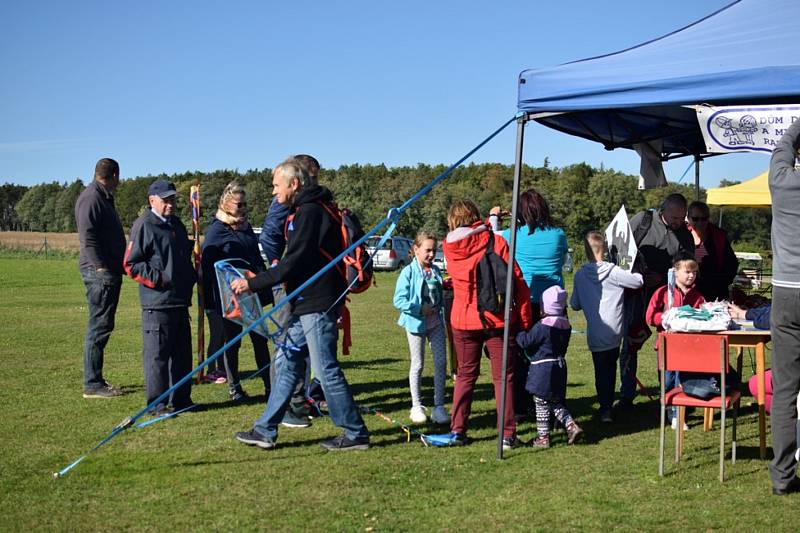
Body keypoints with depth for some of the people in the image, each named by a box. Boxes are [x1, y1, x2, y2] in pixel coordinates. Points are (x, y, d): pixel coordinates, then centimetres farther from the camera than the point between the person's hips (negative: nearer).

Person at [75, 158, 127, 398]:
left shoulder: (104, 198, 19)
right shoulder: (91, 198, -12)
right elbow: (88, 238, -20)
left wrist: (121, 265, 21)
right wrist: (101, 267, -23)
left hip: (110, 272, 10)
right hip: (99, 273, -10)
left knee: (102, 326, 13)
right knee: (99, 326, -8)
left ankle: (95, 379, 20)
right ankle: (92, 384, -4)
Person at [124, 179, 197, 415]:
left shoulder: (177, 225, 17)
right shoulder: (144, 226, -8)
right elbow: (131, 264, -11)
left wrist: (191, 277, 15)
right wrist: (158, 279, -16)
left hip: (180, 300, 8)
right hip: (157, 302, -8)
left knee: (182, 352, 13)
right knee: (157, 354, -3)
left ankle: (181, 399, 22)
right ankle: (157, 404, 4)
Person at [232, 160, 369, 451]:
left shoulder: (309, 213, -15)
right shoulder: (304, 211, 17)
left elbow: (293, 263, -21)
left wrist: (252, 283, -18)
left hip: (317, 305, -11)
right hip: (305, 305, 11)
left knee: (326, 369, -4)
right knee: (287, 364, 12)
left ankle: (356, 434, 6)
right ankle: (266, 431, 19)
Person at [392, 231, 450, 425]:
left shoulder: (436, 271, 4)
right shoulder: (409, 272, -11)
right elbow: (398, 299, -15)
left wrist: (441, 311, 3)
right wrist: (420, 308, -20)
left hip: (436, 322, 4)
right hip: (416, 323, -4)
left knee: (441, 361, -2)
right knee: (417, 365, 6)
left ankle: (439, 406, 6)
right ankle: (416, 407, 18)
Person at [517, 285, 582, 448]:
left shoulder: (542, 326, -18)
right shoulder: (566, 325, 5)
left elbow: (526, 341, -16)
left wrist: (518, 333, 2)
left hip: (542, 369, -8)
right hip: (560, 367, 8)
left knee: (541, 404, 3)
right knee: (556, 402, 20)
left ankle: (543, 437, 8)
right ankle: (571, 426, 7)